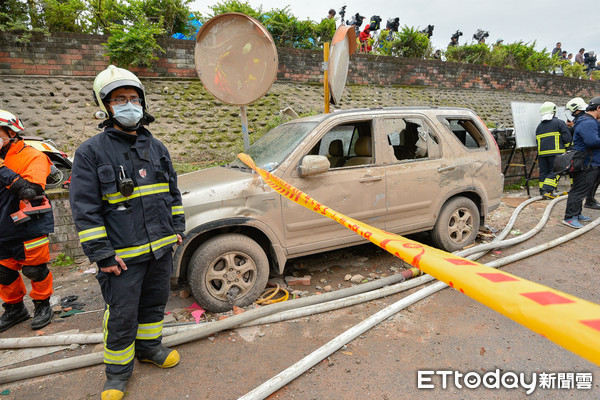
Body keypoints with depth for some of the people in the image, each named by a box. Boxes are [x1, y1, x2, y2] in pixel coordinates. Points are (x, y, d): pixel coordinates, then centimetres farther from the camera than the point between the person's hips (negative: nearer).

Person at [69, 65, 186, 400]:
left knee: (155, 303, 20)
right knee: (122, 316, 8)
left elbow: (173, 192, 16)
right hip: (123, 253, -4)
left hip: (161, 247, 5)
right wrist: (101, 253, -13)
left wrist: (177, 227, 11)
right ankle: (118, 369, 31)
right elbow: (85, 209, -10)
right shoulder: (91, 152, -7)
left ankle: (149, 346, 44)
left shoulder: (156, 147, 9)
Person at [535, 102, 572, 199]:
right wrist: (567, 147, 9)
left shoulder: (539, 126, 15)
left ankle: (542, 191, 8)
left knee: (544, 171, 8)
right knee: (555, 171, -3)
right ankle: (548, 190, -15)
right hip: (556, 152, -5)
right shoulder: (559, 123, 0)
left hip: (542, 152, 5)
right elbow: (567, 137, -5)